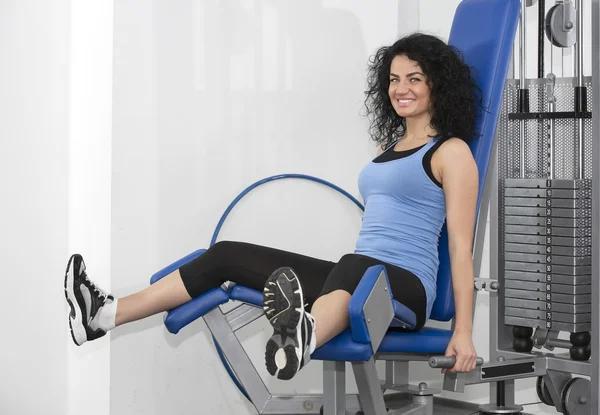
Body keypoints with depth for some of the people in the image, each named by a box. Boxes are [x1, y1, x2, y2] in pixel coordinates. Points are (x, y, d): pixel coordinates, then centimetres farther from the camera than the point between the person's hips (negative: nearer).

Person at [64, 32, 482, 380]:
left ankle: (301, 339, -81)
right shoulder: (389, 146, 24)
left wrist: (463, 332, -14)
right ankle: (106, 314, -10)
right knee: (228, 255, -1)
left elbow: (461, 246, -7)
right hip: (356, 276, 8)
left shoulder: (451, 152, -1)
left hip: (407, 287, -8)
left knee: (354, 268, -46)